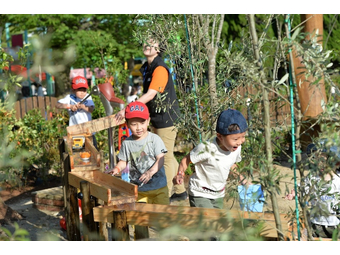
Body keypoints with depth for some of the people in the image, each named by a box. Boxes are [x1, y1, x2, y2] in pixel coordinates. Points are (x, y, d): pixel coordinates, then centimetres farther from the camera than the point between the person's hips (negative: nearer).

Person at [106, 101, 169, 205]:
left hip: (157, 186, -2)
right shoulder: (126, 143, 1)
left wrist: (150, 172, -27)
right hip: (137, 188, 2)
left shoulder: (154, 139, -7)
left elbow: (160, 159, -12)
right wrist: (117, 168, -11)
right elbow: (123, 161, 10)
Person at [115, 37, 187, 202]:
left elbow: (150, 95, -25)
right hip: (157, 120, 10)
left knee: (166, 158, -2)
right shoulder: (147, 68, 12)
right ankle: (180, 191, 26)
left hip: (166, 119, -10)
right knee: (168, 157, 15)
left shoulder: (160, 69, -17)